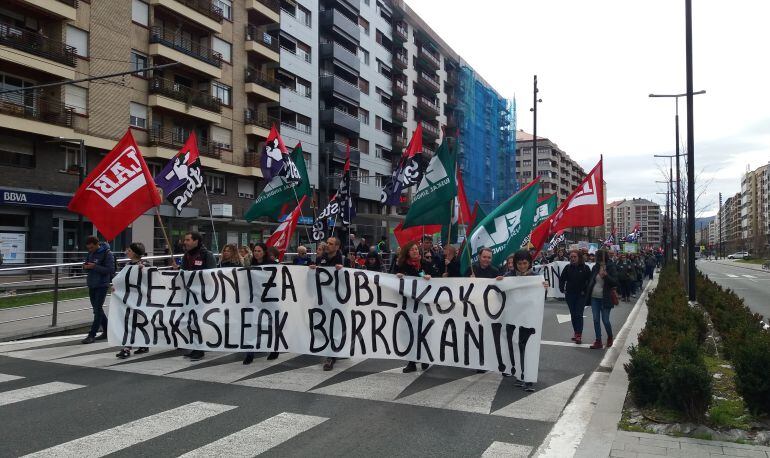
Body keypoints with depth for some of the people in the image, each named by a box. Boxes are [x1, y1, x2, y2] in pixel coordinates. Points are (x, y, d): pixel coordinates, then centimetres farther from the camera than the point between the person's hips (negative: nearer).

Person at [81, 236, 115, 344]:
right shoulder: (90, 253, 9)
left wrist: (95, 267, -24)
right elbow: (87, 264, 21)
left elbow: (111, 270, -17)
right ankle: (106, 331, 24)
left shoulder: (107, 254, -12)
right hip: (91, 285, 8)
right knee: (97, 309, 13)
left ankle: (92, 335, -4)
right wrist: (85, 266, -3)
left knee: (98, 310, -6)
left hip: (102, 285, -8)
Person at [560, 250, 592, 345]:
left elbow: (590, 281, -5)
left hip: (581, 295, -3)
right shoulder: (567, 268, 1)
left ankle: (579, 335, -4)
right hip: (570, 295, 4)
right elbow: (562, 279, 9)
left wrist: (585, 291, -10)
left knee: (578, 315, -8)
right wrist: (562, 289, 1)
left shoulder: (585, 268, -7)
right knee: (573, 314, 11)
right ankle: (576, 333, 23)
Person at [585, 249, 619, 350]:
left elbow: (615, 282, -12)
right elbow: (590, 281, 15)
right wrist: (587, 295, 10)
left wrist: (606, 275, -26)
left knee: (605, 320, 0)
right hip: (594, 298, 4)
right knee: (596, 320, 5)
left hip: (605, 299, -4)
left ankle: (610, 338, 26)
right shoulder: (595, 267, 6)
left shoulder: (611, 268, -6)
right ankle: (598, 341, 13)